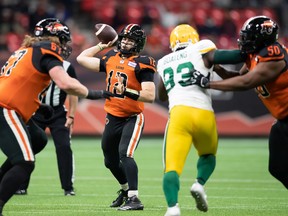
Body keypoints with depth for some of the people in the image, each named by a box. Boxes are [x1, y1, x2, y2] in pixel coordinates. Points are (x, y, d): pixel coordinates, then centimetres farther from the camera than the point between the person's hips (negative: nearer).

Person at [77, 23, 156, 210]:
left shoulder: (142, 64, -13)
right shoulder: (111, 59, 7)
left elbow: (150, 96, -22)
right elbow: (82, 58, 17)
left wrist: (128, 92, -34)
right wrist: (101, 45, 16)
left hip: (132, 118, -7)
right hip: (112, 118, 7)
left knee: (125, 154, -26)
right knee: (110, 160, 18)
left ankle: (134, 199, -24)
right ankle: (126, 190, 43)